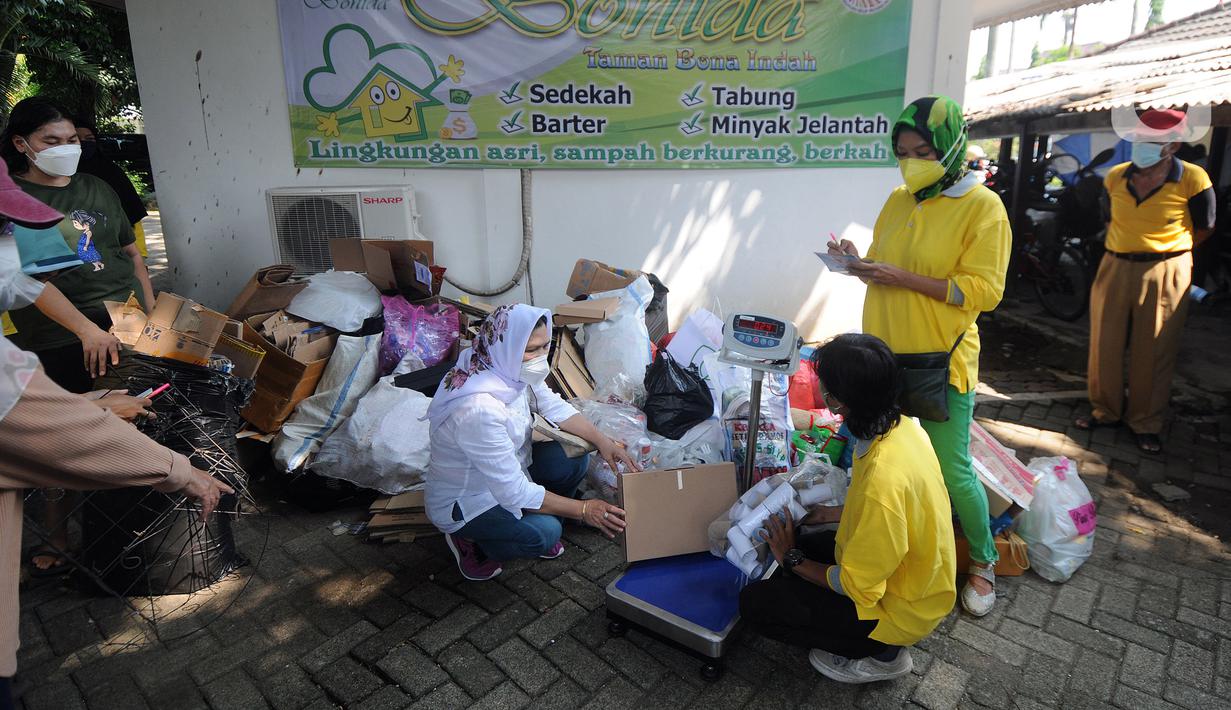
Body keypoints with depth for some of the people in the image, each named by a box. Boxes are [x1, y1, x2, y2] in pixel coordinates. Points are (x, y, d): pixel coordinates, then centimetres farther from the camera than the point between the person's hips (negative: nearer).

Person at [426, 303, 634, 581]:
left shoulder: (511, 370, -14)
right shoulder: (479, 410, -38)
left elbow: (554, 407, 2)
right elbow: (514, 493, -33)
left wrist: (602, 442, -10)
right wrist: (583, 510, -26)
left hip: (509, 468, 8)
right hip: (463, 502, -8)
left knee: (574, 459, -8)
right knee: (544, 532, -25)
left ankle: (543, 519, 15)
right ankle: (469, 540, 2)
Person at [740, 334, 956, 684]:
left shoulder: (882, 480, -38)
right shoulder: (902, 426, -11)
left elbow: (856, 586, -26)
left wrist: (793, 560, -11)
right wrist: (831, 513, 6)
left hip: (900, 609, -8)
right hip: (913, 574, 8)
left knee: (755, 603, -8)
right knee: (792, 546, 18)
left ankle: (881, 653, 4)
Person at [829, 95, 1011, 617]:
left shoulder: (982, 206, -9)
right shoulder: (898, 201, 8)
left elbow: (984, 290, -15)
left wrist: (903, 278, -22)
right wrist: (859, 263, -6)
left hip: (941, 361, -5)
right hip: (886, 354, 6)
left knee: (952, 471, 3)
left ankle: (983, 561, 28)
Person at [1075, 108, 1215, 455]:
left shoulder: (1192, 179, -10)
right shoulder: (1116, 177, 0)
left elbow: (1204, 229, 2)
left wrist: (1163, 251, 10)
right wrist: (1126, 249, 14)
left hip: (1164, 273, -3)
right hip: (1115, 268, 4)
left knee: (1154, 352, 5)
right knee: (1105, 345, 8)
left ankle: (1146, 423, 19)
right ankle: (1105, 411, 25)